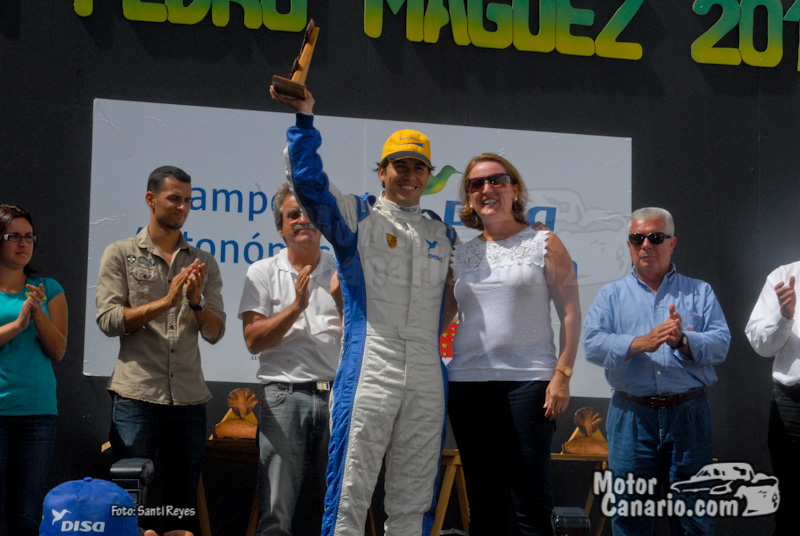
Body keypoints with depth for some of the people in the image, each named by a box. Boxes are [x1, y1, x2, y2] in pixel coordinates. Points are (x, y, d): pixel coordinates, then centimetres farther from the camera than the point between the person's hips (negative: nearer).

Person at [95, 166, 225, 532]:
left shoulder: (203, 263, 14)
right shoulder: (120, 255, 7)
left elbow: (215, 332, 8)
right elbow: (109, 320, -5)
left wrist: (196, 301, -12)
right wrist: (165, 302, -13)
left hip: (189, 401, 3)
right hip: (137, 396, -3)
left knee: (183, 506, 6)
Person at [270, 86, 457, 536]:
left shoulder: (444, 235, 20)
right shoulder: (359, 219, 7)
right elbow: (308, 181, -7)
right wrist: (305, 118, -14)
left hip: (428, 380, 4)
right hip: (369, 372, -4)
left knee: (414, 500, 7)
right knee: (351, 492, -6)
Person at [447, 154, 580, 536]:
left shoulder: (543, 244, 5)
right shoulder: (461, 254, 15)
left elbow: (570, 313, 0)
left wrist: (562, 375, -10)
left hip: (528, 379, -4)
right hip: (468, 382, 4)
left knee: (530, 498, -6)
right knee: (483, 500, 7)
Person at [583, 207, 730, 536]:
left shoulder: (700, 292, 13)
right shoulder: (612, 295, 12)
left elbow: (720, 344, 0)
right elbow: (592, 343, -4)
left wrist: (683, 341, -19)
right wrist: (641, 343, -18)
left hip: (688, 413, 0)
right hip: (632, 415, 0)